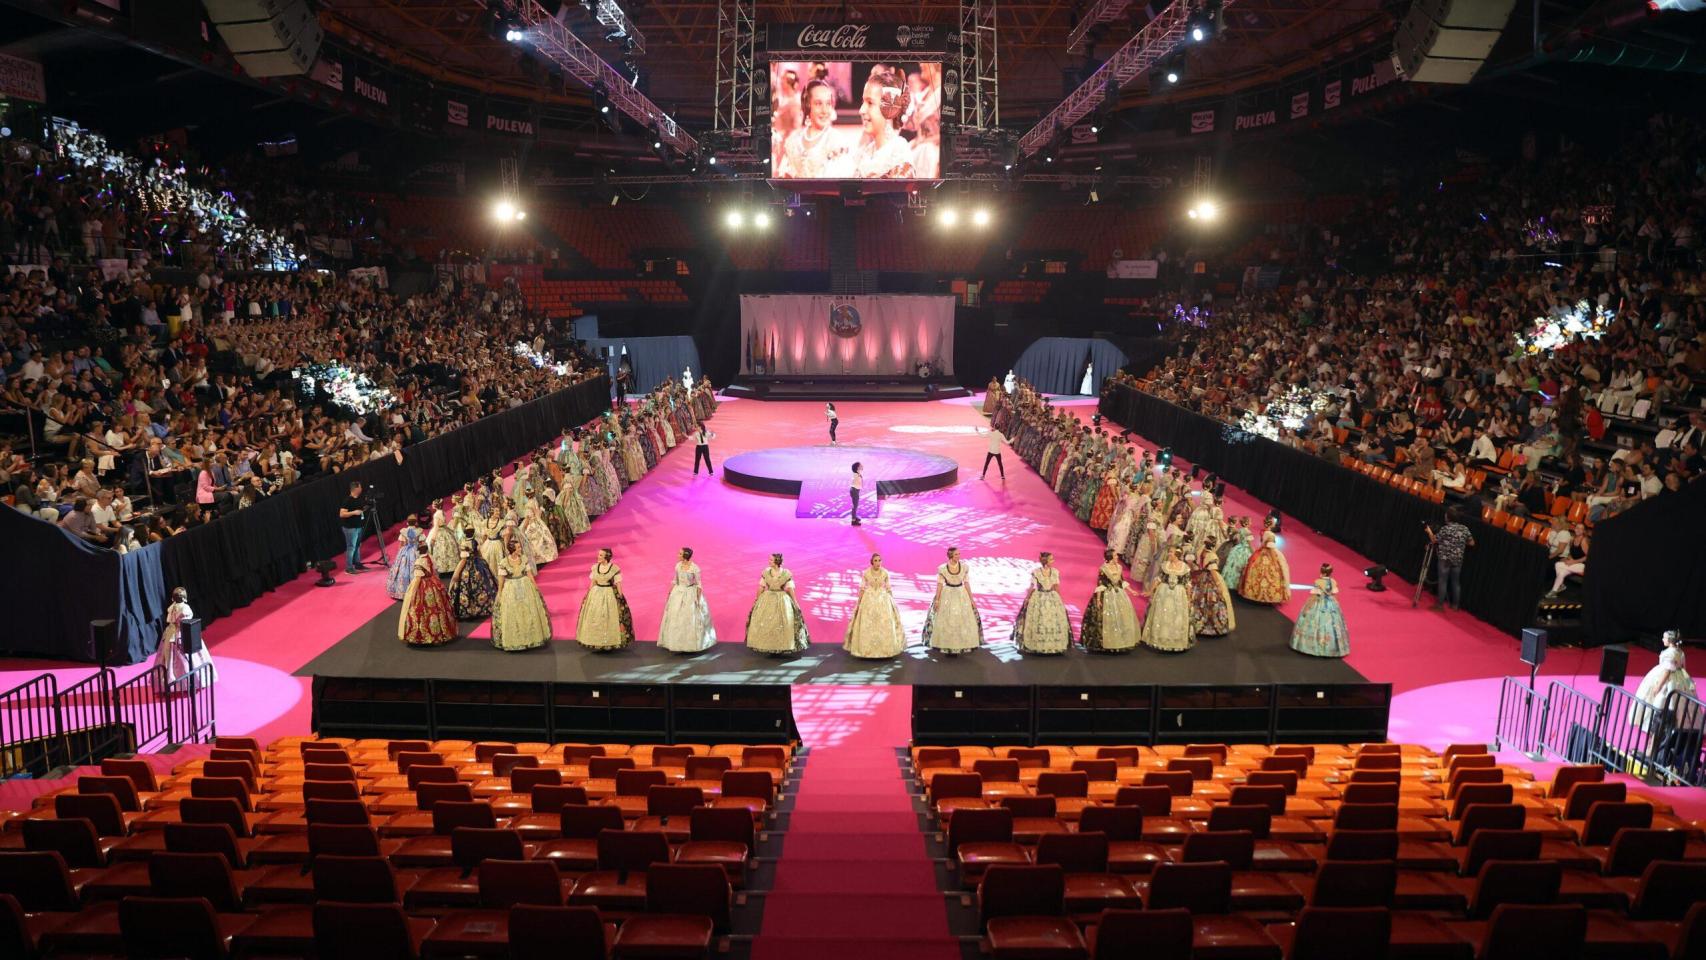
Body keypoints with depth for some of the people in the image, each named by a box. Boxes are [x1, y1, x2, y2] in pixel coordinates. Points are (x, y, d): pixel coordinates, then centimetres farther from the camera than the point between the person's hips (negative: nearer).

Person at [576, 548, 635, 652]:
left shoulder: (615, 569, -11)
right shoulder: (595, 567, 2)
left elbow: (618, 584, -7)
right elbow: (593, 583, 9)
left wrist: (621, 599, -9)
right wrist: (588, 596, 9)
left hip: (610, 596, -4)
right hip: (596, 595, 4)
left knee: (610, 619, 2)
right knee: (594, 618, 8)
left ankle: (609, 643, 16)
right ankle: (597, 642, 20)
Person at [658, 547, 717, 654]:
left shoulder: (695, 568, -17)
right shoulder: (678, 565, -1)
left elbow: (699, 584, -12)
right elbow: (675, 580, 10)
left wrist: (698, 598, -14)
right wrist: (670, 593, 10)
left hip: (691, 594, -5)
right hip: (679, 593, 5)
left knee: (692, 619, 2)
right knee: (676, 618, 9)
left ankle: (692, 643, 18)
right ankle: (678, 642, 23)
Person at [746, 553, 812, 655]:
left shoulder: (786, 574, -6)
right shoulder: (765, 572, 0)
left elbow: (790, 588, -1)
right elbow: (761, 587, 5)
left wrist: (795, 601, -1)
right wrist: (756, 599, 7)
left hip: (782, 600, -2)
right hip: (767, 600, 2)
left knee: (782, 623, -4)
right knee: (764, 623, -1)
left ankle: (781, 647, 7)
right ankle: (768, 647, 8)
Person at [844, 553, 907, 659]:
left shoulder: (885, 573, -2)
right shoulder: (866, 573, -4)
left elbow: (889, 589, 5)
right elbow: (862, 589, 0)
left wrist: (893, 602, 5)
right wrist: (858, 603, -1)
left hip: (883, 600, 1)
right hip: (869, 600, -1)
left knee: (885, 625, 0)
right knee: (867, 626, -1)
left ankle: (885, 648, 12)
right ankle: (867, 649, 9)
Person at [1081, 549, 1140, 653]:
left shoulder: (1119, 567, 5)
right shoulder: (1103, 569, -13)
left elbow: (1122, 582, 16)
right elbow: (1100, 585, -13)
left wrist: (1131, 591, 16)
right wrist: (1098, 599, -15)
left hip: (1119, 595, 7)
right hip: (1107, 596, -7)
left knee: (1122, 618, 11)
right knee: (1107, 619, -2)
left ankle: (1120, 642, 24)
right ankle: (1106, 643, 9)